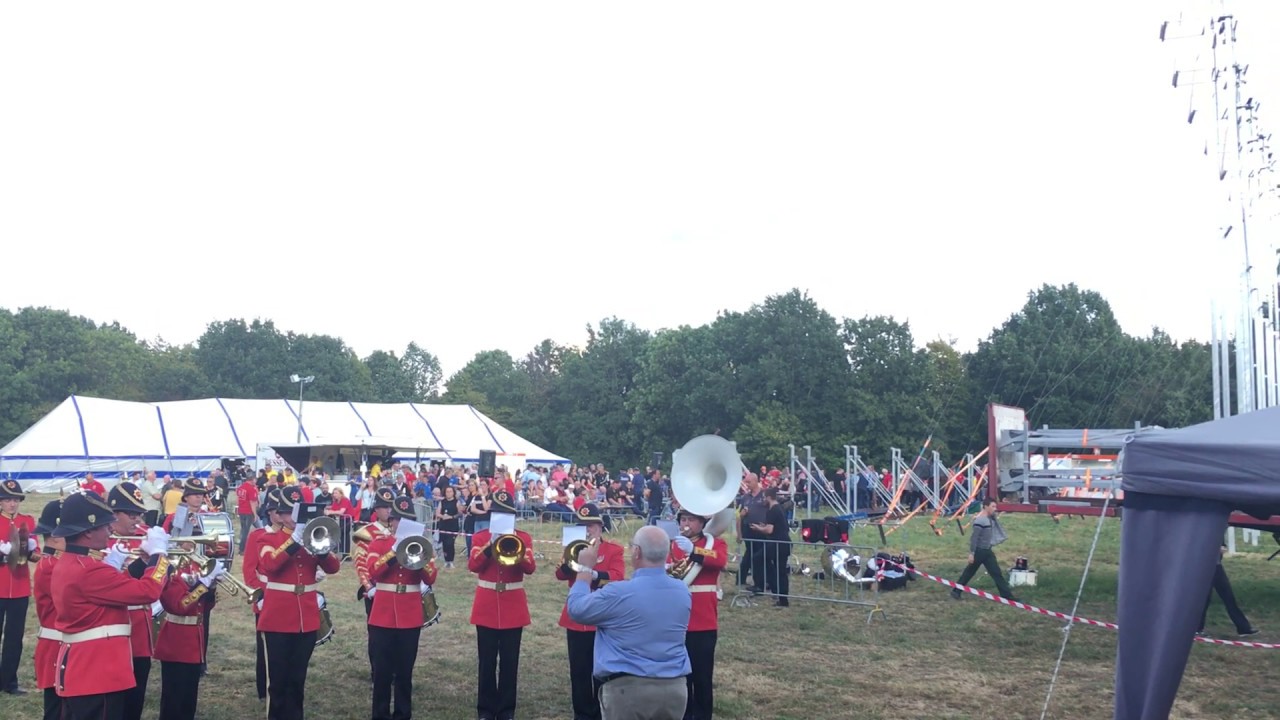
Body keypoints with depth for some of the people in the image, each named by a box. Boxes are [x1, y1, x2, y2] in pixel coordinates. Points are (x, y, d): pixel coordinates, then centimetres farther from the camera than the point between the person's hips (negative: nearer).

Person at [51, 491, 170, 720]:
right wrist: (158, 552, -11)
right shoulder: (88, 570, -22)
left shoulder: (65, 564, 10)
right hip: (98, 675, -10)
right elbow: (147, 591, -24)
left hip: (79, 671, 10)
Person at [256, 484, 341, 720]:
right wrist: (293, 541, -28)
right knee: (278, 679, 3)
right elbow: (267, 565, -22)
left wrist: (322, 547, -20)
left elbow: (333, 567, -2)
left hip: (307, 618, 4)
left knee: (298, 679, 11)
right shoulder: (268, 539, -1)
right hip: (277, 619, -4)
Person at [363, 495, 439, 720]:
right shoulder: (378, 543, 2)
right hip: (383, 614, -1)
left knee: (405, 670, 7)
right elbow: (373, 571, -15)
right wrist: (394, 551, -21)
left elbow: (430, 578, -4)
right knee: (382, 670, 3)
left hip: (411, 616, 1)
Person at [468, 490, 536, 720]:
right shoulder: (480, 537, 3)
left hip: (514, 607, 0)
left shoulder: (523, 538, 3)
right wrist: (490, 546, -24)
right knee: (487, 661, 4)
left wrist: (516, 553, -27)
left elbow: (530, 568, -11)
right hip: (486, 606, 0)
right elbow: (473, 565, -13)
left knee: (510, 661, 5)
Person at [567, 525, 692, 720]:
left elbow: (576, 609, -2)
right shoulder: (683, 592, 1)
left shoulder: (619, 593, -16)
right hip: (675, 688, 5)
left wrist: (585, 569, 10)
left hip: (628, 689, -5)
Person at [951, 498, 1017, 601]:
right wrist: (971, 553, -22)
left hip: (987, 551, 9)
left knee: (997, 573, 9)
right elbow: (974, 538, -22)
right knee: (969, 572, 3)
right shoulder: (979, 520, -22)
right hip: (979, 551, -9)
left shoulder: (990, 519, 5)